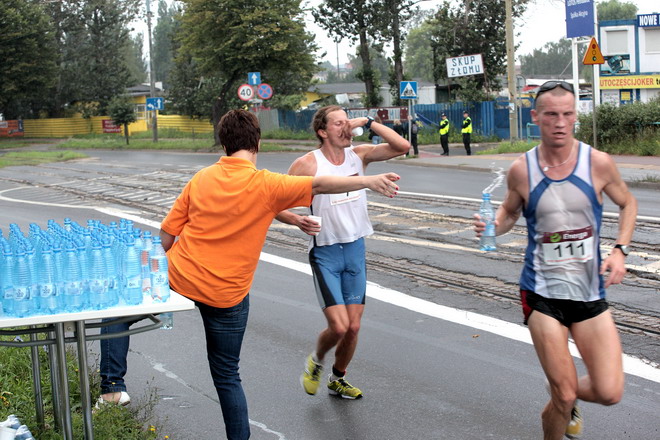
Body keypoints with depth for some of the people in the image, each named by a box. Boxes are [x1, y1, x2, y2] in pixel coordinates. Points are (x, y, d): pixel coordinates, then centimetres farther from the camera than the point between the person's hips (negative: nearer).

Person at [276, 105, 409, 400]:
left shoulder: (359, 155, 2)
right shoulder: (307, 164, -12)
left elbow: (402, 147, -5)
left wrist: (368, 123, -11)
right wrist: (297, 220, -30)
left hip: (356, 249, 4)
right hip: (325, 253, -4)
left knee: (353, 326, 6)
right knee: (338, 326, -12)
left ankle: (338, 379, 32)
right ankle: (316, 360, 22)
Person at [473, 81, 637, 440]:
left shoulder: (598, 163, -7)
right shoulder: (521, 170, -6)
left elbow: (627, 204, 11)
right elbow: (509, 212, 12)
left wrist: (620, 250, -5)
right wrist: (493, 227, -11)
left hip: (590, 291, 2)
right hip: (542, 293, -1)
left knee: (609, 392, -2)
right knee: (565, 395, -2)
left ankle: (562, 403, 33)